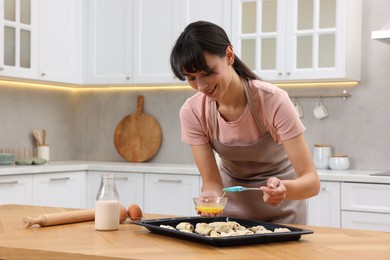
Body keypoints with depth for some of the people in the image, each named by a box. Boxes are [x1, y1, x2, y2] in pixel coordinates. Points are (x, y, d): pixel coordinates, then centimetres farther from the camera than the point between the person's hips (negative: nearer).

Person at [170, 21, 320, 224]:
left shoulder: (273, 101, -29)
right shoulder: (192, 112, -20)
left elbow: (311, 180, -29)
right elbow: (212, 181, -17)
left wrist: (283, 188, -49)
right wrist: (210, 196, -39)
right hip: (230, 207, 2)